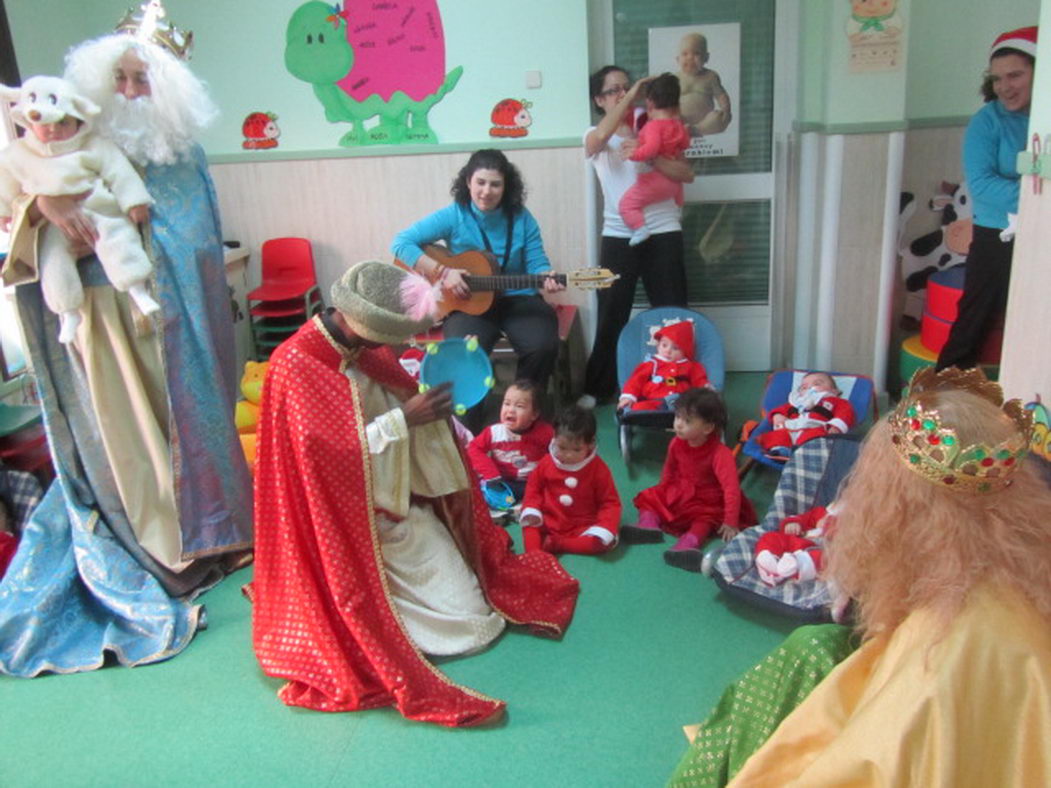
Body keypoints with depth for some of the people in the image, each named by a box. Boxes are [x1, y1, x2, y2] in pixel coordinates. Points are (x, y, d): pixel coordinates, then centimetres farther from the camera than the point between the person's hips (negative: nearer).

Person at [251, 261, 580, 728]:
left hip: (407, 510, 8)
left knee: (476, 609, 5)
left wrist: (430, 400, -11)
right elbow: (329, 454, -26)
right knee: (470, 627, -9)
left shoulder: (368, 350, 3)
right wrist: (404, 419, -26)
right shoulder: (296, 365, -20)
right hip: (355, 529, -8)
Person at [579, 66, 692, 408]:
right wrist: (634, 91, -19)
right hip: (618, 236, -1)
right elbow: (604, 133, -23)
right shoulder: (594, 137, 6)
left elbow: (687, 174, -3)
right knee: (611, 317, 3)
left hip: (663, 232, 1)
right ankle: (597, 389, 17)